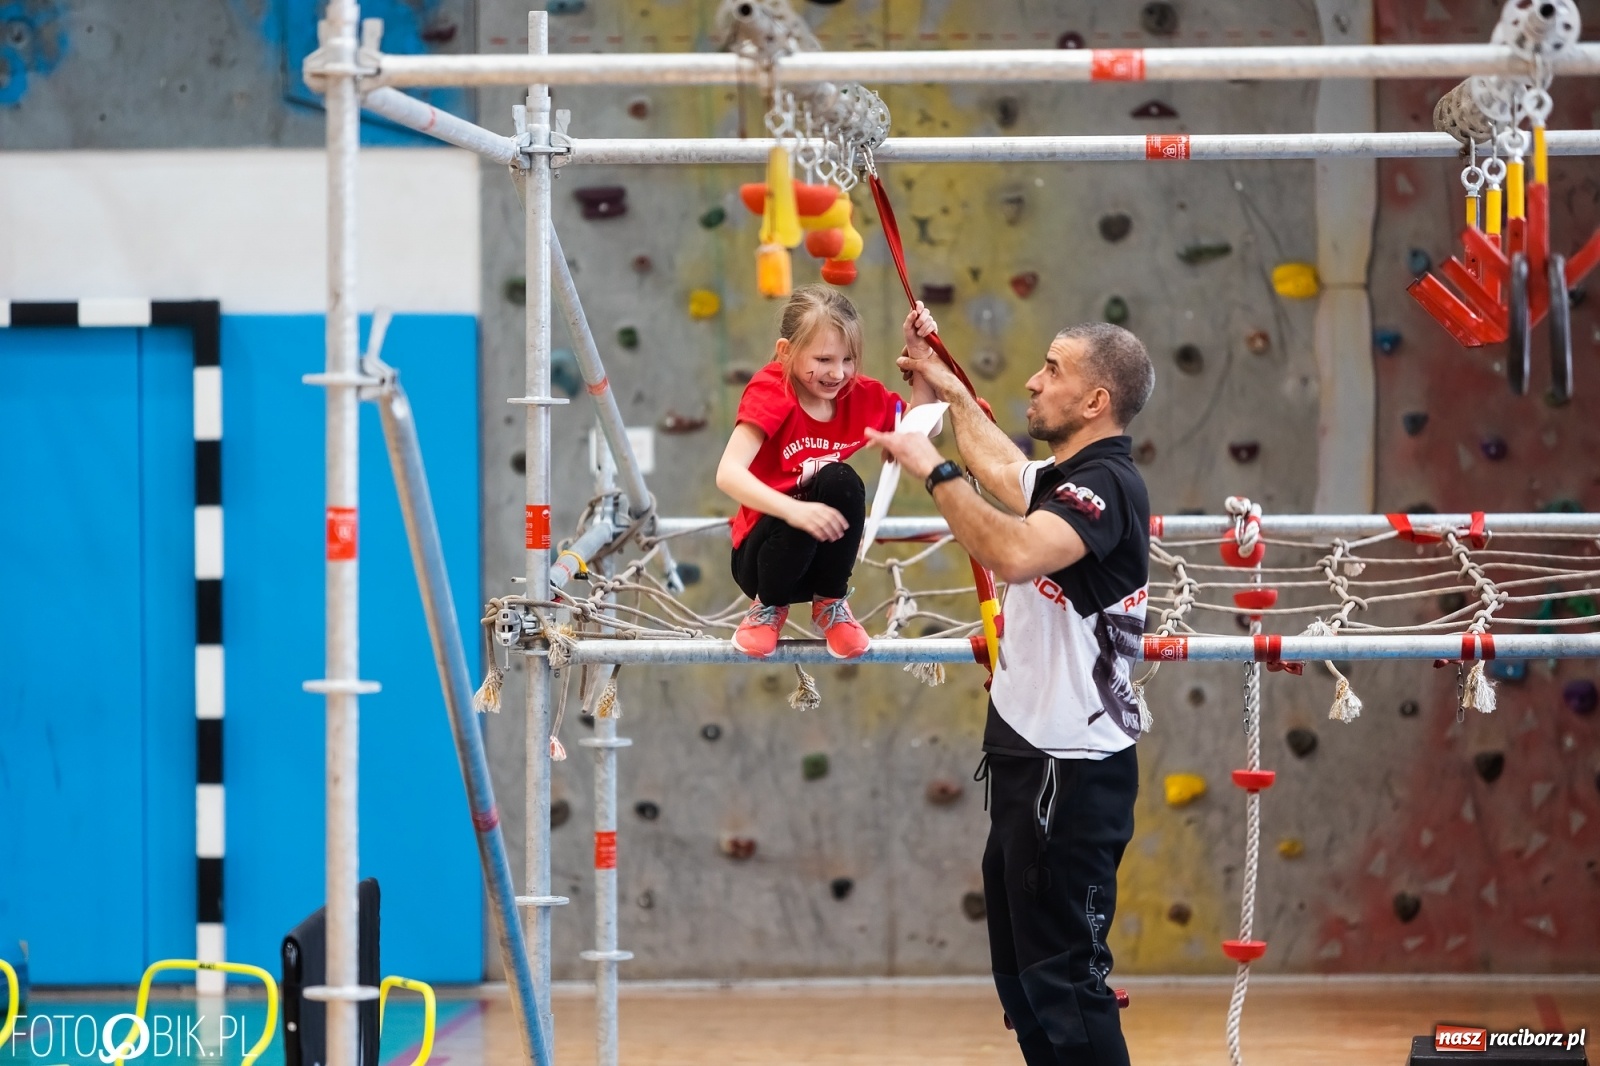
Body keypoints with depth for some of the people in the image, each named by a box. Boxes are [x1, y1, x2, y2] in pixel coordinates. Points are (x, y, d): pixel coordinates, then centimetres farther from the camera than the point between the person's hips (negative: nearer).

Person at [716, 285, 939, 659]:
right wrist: (793, 510, -47)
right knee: (804, 512, -36)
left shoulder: (861, 396, -3)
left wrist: (919, 353, -4)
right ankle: (768, 606, -4)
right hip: (764, 551, -4)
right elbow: (728, 473, -32)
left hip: (824, 555, 4)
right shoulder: (770, 393, -19)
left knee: (841, 480, -26)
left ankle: (831, 604, -4)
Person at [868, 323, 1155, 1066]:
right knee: (1023, 978, 15)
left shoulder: (1105, 484, -17)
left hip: (1071, 773, -11)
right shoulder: (1065, 479, 14)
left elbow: (1015, 553, -36)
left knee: (1063, 981, -11)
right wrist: (952, 394, 46)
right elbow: (1005, 473, 39)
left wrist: (934, 471, -27)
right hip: (1031, 762, 11)